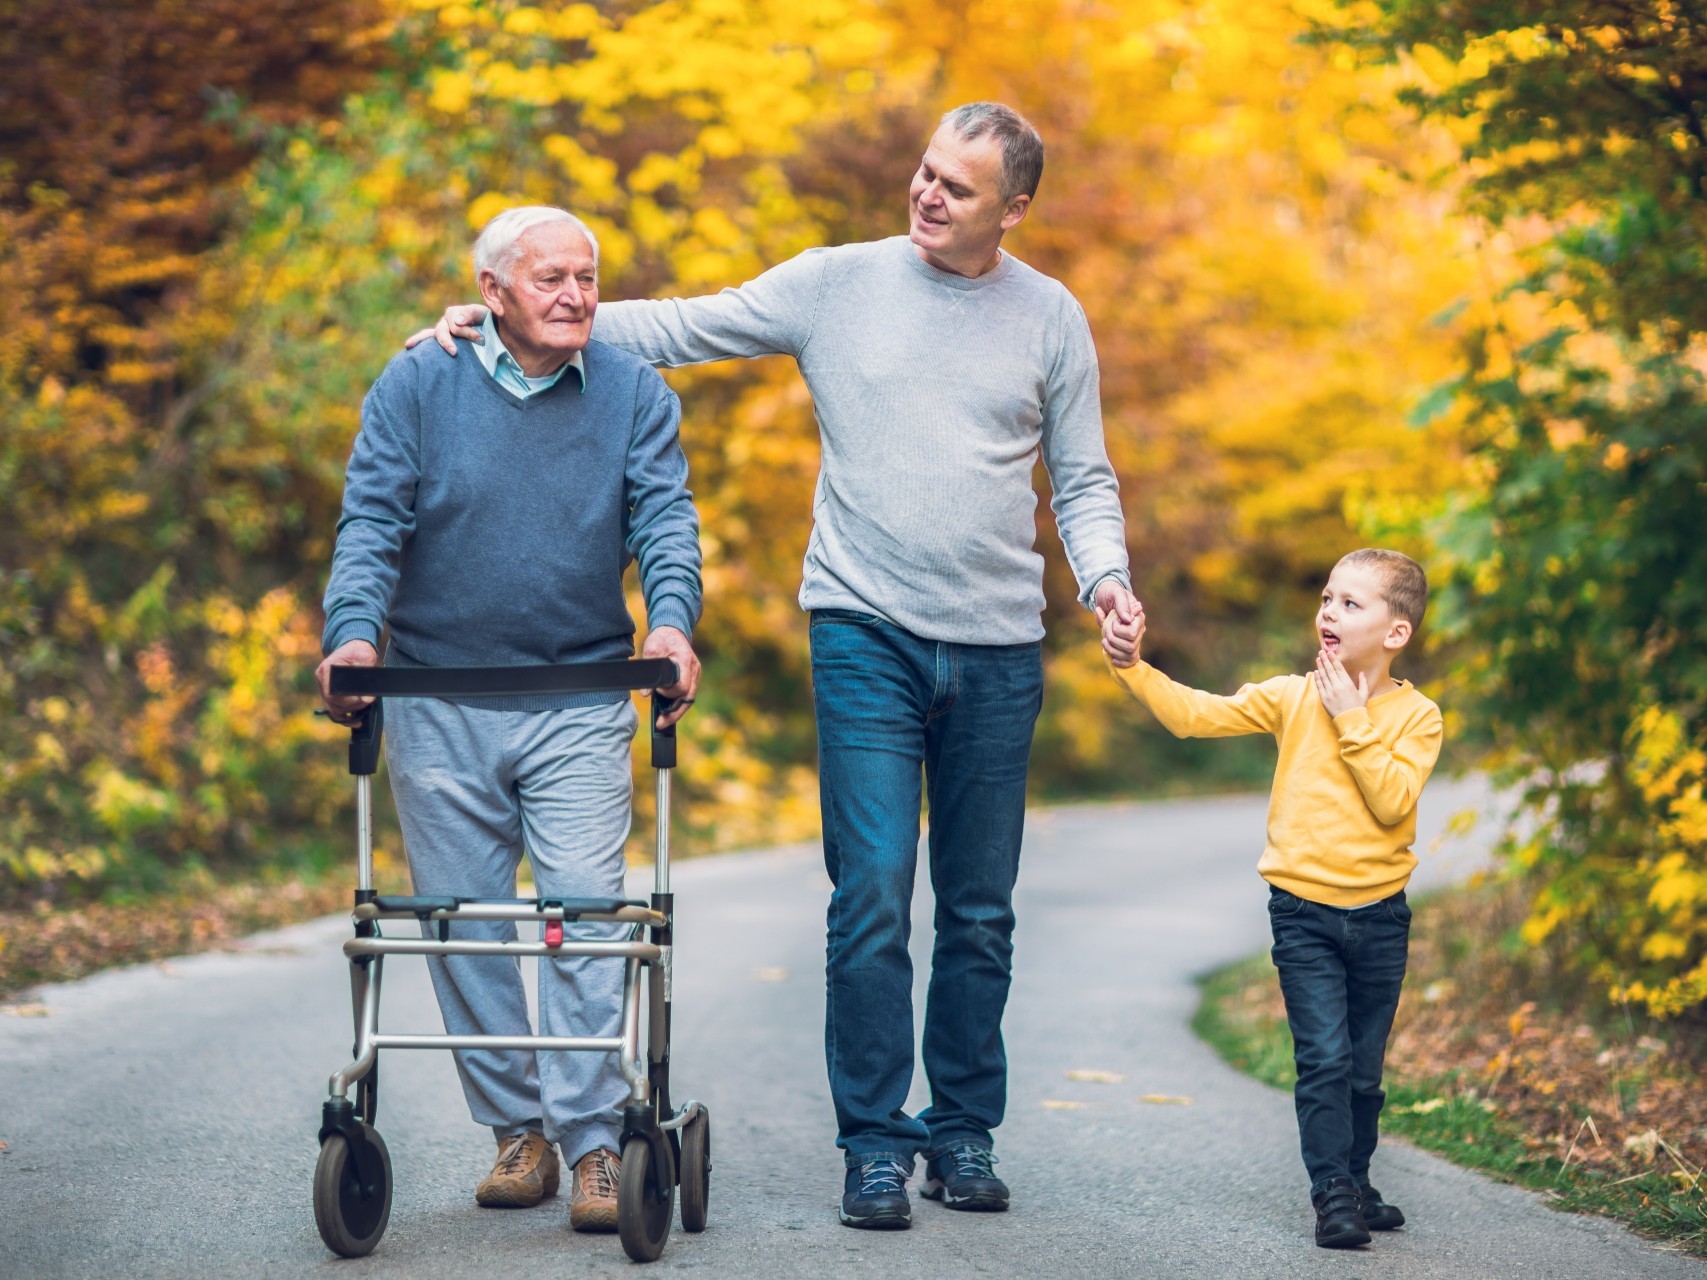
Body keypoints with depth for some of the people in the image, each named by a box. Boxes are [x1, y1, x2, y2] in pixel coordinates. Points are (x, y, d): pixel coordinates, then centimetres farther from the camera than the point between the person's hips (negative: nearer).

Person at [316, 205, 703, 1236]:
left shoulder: (634, 395, 4)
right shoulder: (417, 387, 2)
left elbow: (666, 518, -5)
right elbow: (372, 520, -5)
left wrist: (671, 619, -25)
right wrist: (355, 630, -22)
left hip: (581, 708, -1)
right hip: (438, 707, 1)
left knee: (586, 916, -9)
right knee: (467, 927, 5)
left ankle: (593, 1140, -5)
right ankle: (517, 1129, 16)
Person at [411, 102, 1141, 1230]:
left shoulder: (1051, 320, 6)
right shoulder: (835, 284, 3)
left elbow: (1084, 479, 11)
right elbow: (680, 330, 5)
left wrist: (1107, 576, -9)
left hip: (998, 651, 2)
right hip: (867, 635, -2)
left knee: (980, 912, 7)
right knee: (872, 897, -8)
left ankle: (964, 1131, 19)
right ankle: (875, 1145, 0)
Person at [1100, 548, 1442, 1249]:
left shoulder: (1416, 716, -3)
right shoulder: (1292, 698, 0)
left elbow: (1393, 801, -18)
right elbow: (1194, 714, -7)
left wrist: (1352, 720, -17)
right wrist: (1131, 666, -19)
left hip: (1379, 914, 1)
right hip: (1303, 911, -1)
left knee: (1364, 1068, 12)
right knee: (1323, 1058, -11)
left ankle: (1356, 1182, 29)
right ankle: (1333, 1194, -6)